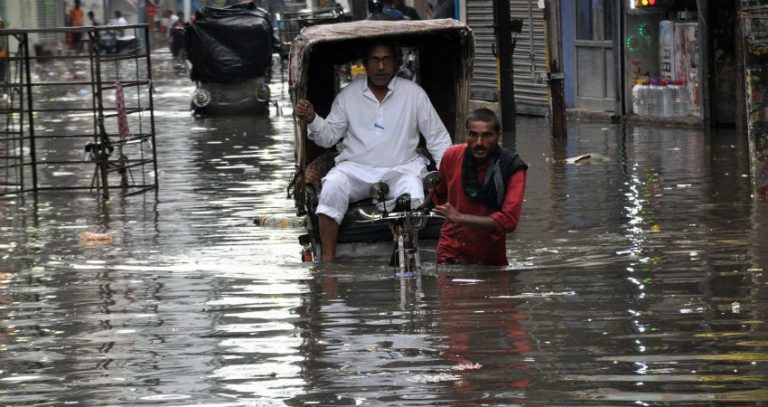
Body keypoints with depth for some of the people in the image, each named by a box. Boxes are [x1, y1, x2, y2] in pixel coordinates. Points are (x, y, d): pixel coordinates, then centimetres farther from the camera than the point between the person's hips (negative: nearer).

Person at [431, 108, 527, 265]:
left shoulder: (512, 168, -16)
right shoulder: (452, 156, -5)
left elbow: (508, 221, -25)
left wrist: (460, 218, -28)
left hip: (490, 258, -1)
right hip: (451, 254, 1)